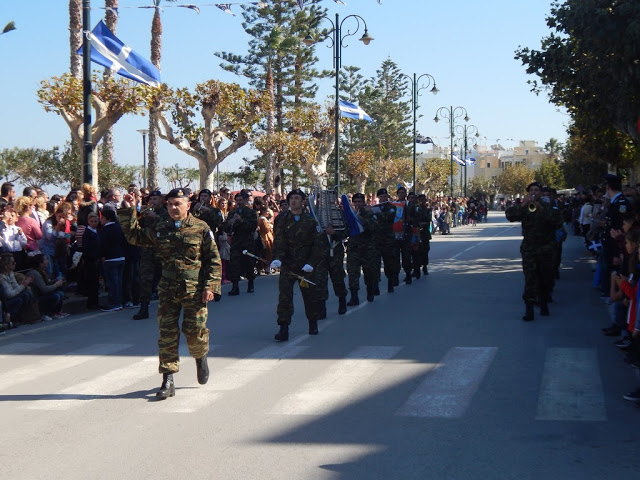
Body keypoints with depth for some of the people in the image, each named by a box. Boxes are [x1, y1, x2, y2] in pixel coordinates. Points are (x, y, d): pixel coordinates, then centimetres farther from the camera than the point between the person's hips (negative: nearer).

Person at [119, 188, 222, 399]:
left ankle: (200, 357, 36)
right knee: (167, 334, 1)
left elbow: (214, 260, -1)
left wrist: (210, 286, -8)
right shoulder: (159, 228, 7)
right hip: (168, 290, 3)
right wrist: (128, 212, 10)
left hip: (194, 291, -3)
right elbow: (134, 236, 20)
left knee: (195, 332, 1)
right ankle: (168, 381, 7)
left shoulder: (201, 229, -2)